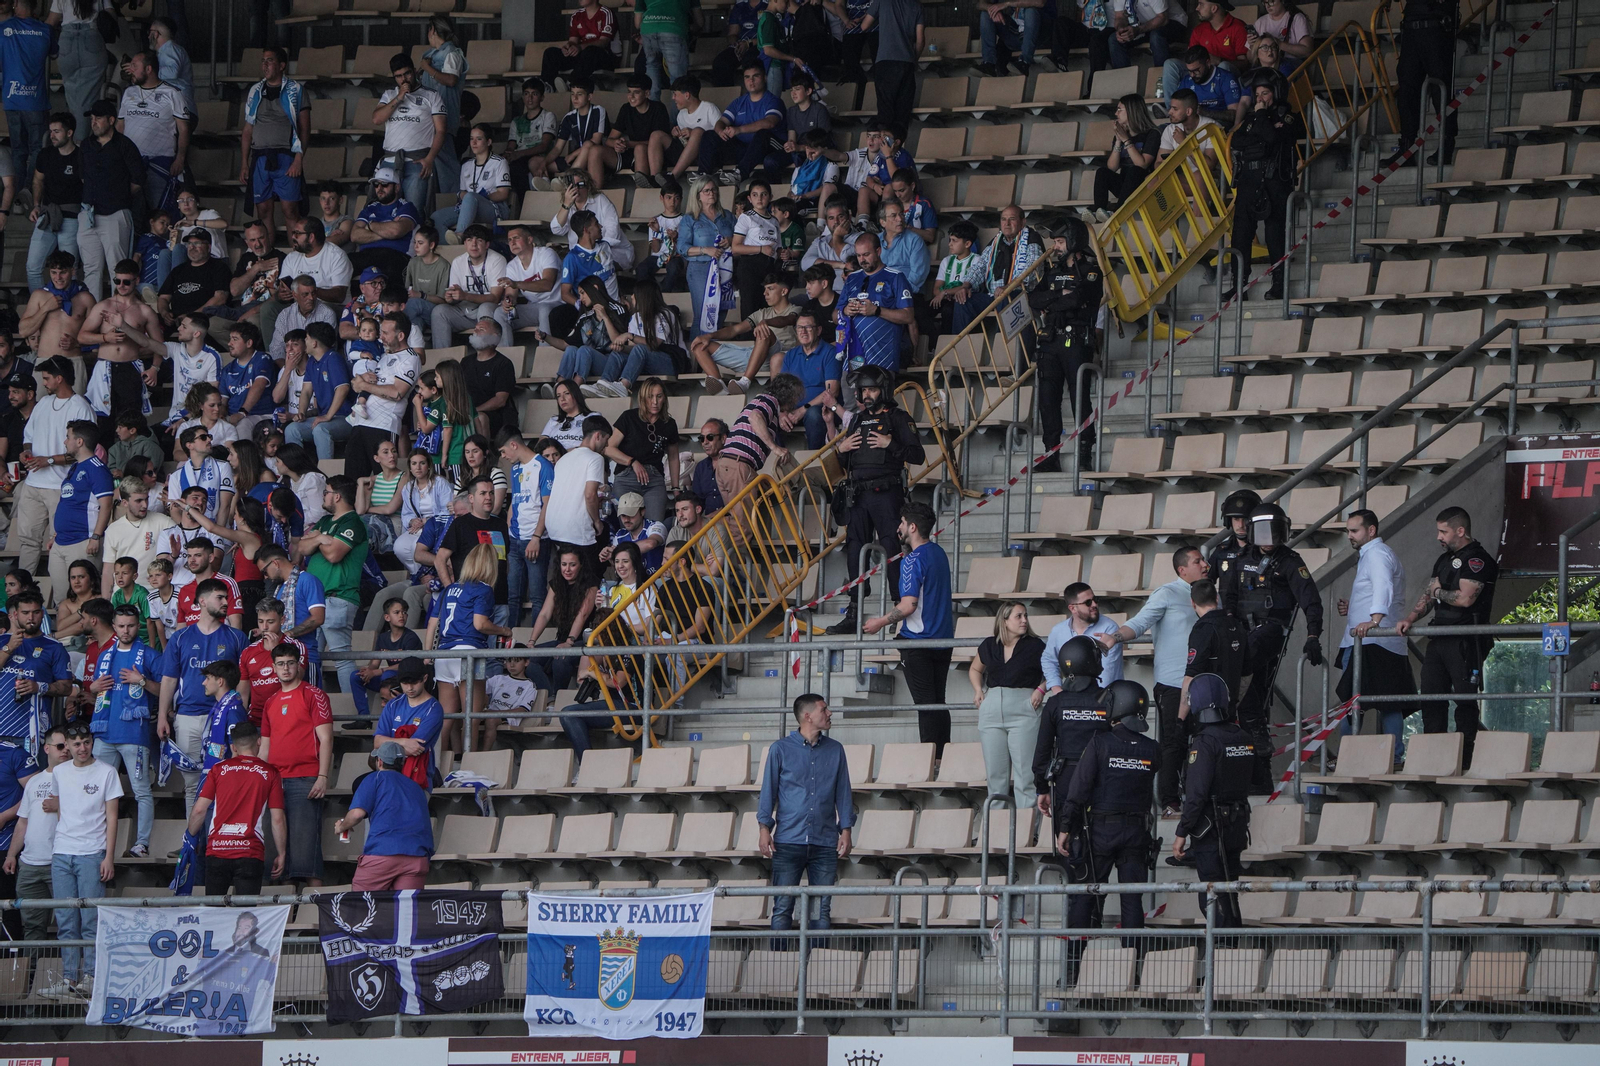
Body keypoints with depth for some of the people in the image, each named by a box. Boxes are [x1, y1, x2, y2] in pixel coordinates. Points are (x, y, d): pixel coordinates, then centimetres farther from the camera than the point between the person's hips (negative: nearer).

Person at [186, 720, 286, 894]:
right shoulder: (270, 773, 6)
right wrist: (281, 854, 11)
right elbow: (277, 818, 2)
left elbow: (199, 810, 7)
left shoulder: (219, 769, 9)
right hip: (251, 853, -1)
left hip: (217, 848, 1)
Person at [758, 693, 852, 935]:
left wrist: (846, 830, 5)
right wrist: (765, 829, -4)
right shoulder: (781, 749, 4)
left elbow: (843, 793, 13)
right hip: (788, 842, -2)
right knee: (782, 908, -4)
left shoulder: (835, 750, 11)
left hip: (825, 843, 2)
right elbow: (768, 791, 5)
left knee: (822, 910, 2)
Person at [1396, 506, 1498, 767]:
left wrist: (1439, 592, -2)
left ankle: (1464, 759, -6)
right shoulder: (1444, 560, 20)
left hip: (1466, 642, -9)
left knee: (1465, 701, -6)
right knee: (1431, 697, 6)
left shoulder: (1477, 560, -9)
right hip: (1439, 640, 9)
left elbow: (1465, 598, -19)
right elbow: (1428, 595, 19)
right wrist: (1411, 618, 3)